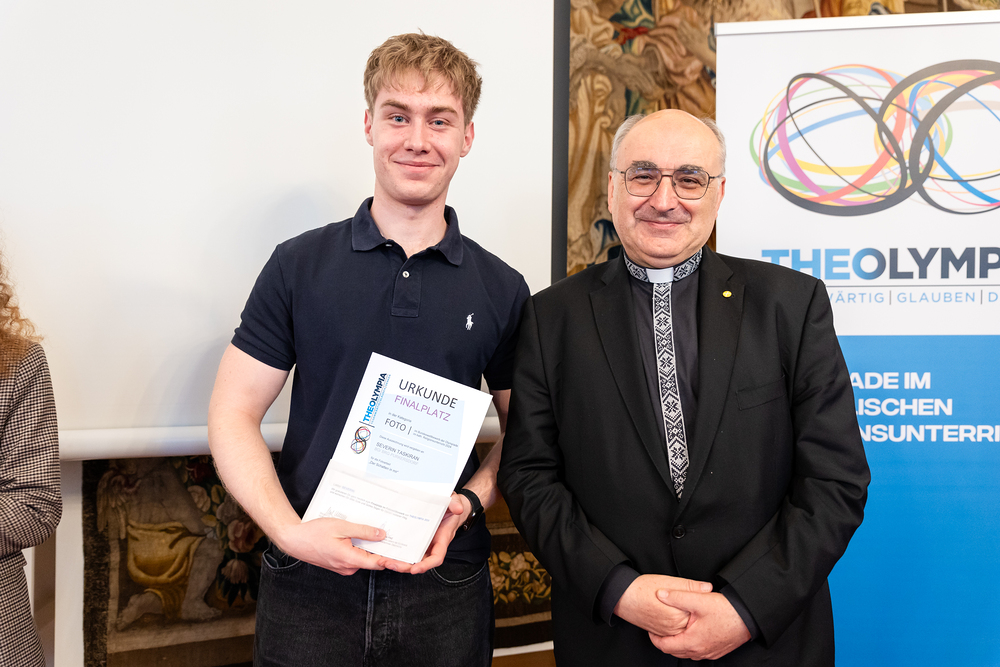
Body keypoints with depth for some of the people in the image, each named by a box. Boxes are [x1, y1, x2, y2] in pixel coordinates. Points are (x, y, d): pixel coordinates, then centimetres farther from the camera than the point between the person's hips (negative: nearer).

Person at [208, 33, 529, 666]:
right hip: (311, 583, -1)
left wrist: (470, 502, -10)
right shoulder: (299, 265, -2)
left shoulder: (502, 289, 2)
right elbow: (234, 414, -2)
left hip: (446, 587, 1)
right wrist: (289, 531, -15)